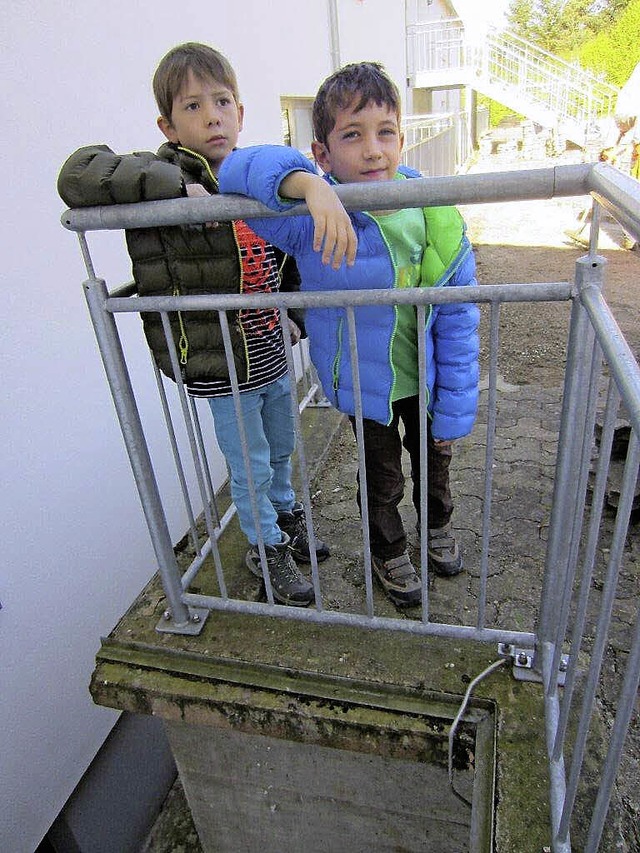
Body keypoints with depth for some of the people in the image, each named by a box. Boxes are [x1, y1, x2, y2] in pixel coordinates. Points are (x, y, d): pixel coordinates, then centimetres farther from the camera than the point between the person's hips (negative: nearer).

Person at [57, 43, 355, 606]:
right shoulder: (166, 178, -14)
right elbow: (76, 177, -28)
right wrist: (176, 186, -33)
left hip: (270, 353, 6)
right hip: (220, 365, -6)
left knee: (281, 449, 25)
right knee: (251, 466, 9)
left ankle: (287, 516, 53)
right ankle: (266, 549, 36)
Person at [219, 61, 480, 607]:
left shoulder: (435, 218, -19)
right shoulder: (312, 219, -26)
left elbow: (458, 322, -13)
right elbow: (239, 170, -33)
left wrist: (453, 412, -10)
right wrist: (309, 184, -52)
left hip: (427, 379, 3)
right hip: (363, 384, -2)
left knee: (434, 460, 27)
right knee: (382, 479, 18)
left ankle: (438, 526, 60)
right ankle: (389, 554, 50)